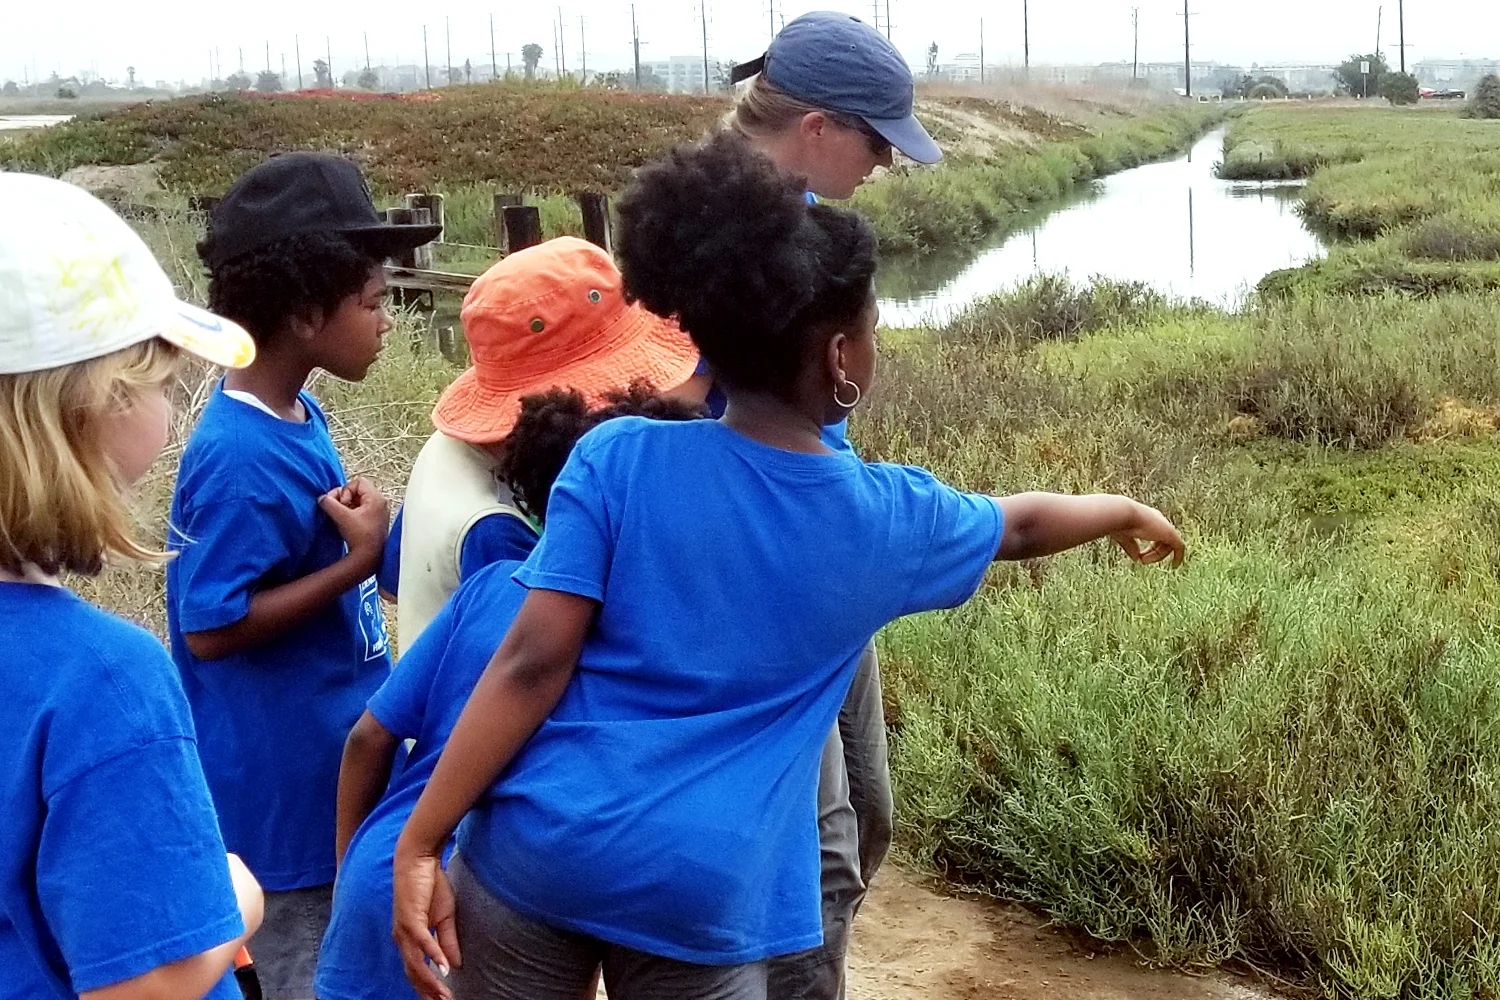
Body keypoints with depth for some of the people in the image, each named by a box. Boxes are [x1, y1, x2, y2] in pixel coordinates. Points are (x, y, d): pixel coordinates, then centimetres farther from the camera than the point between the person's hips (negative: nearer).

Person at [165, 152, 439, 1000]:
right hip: (284, 786, -9)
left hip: (331, 763, 9)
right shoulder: (239, 458, -24)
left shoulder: (300, 417, 3)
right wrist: (359, 561, -24)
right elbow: (209, 627, -24)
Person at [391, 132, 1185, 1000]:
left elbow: (533, 664, -9)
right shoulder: (889, 517, 0)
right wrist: (1126, 512, 41)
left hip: (535, 853, 1)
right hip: (704, 896, 0)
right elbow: (1020, 524, 21)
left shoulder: (617, 461, -5)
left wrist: (420, 843, -4)